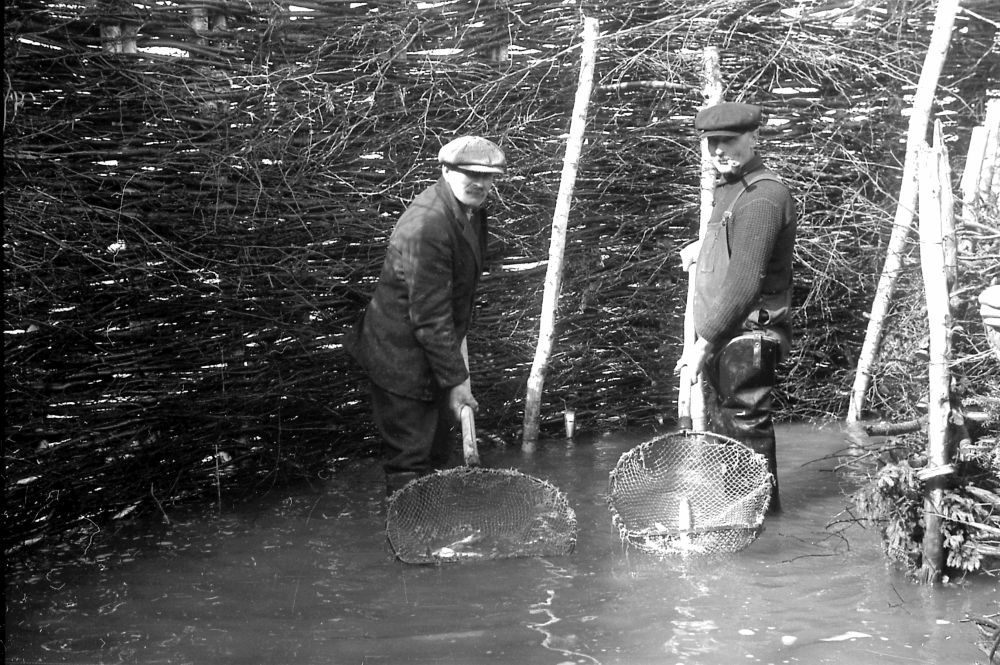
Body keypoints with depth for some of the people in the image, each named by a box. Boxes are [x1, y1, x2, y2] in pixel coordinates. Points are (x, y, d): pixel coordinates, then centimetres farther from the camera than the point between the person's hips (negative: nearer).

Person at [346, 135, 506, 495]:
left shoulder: (471, 209, 1)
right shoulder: (426, 226, -30)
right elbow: (429, 316, -28)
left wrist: (459, 340, 16)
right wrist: (456, 379, -22)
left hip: (435, 345, 10)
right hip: (403, 355, -10)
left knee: (438, 449, 22)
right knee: (409, 459, 0)